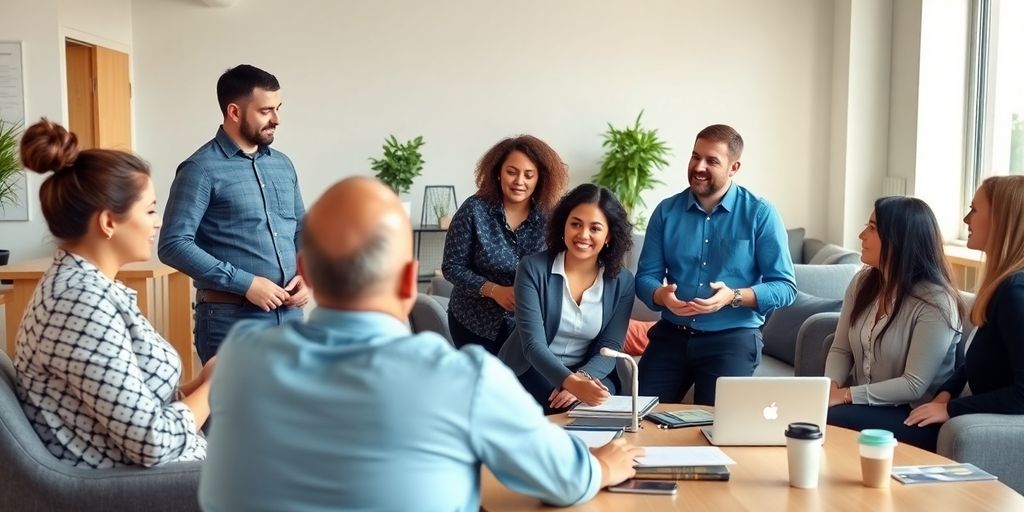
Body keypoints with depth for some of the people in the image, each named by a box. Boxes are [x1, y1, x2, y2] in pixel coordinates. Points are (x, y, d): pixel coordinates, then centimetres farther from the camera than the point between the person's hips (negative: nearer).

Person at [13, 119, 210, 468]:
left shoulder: (85, 285, 7)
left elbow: (137, 407, 6)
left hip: (140, 473, 9)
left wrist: (200, 384, -5)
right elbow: (152, 442, -25)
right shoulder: (83, 302, -23)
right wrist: (212, 386, -10)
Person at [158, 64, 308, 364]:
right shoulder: (202, 170, -9)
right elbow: (174, 245, -15)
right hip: (231, 319, -6)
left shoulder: (282, 164, 12)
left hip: (289, 314, 6)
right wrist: (245, 283, -17)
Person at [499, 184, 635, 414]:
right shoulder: (533, 268, -13)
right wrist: (572, 382, -39)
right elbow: (533, 344, -21)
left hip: (588, 373, 3)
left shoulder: (622, 282, -2)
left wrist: (583, 378, -28)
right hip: (530, 370, -3)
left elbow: (609, 348, -5)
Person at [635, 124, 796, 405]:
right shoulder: (666, 211, 4)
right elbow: (645, 276, 5)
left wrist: (734, 297, -22)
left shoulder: (761, 214, -5)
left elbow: (785, 287, -7)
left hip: (733, 337, -2)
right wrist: (662, 296, -18)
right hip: (671, 334, 3)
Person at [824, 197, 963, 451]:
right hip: (867, 405, 6)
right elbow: (840, 349, 8)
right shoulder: (862, 283, 5)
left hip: (915, 417, -6)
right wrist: (832, 385, -12)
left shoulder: (935, 302, -17)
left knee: (823, 422, -29)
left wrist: (847, 394, -22)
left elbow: (914, 386, -19)